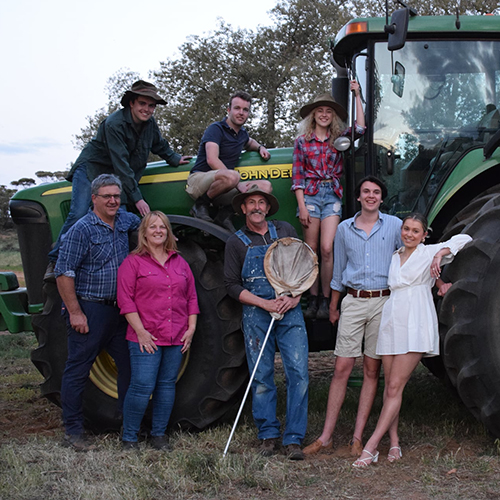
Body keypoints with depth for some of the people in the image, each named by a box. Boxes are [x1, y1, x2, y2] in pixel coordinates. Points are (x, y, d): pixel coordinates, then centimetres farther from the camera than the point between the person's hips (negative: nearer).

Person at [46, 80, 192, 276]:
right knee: (78, 215, -20)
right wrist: (137, 198, -29)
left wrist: (176, 159, 11)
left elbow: (160, 145, 22)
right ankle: (55, 262, -13)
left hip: (116, 178, 7)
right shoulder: (114, 124, -25)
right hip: (90, 170, -7)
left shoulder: (150, 124, -3)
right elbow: (121, 165, -28)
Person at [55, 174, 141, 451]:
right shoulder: (81, 229, -11)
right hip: (89, 310, -7)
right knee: (78, 370, 1)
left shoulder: (124, 220, 9)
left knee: (130, 366, 11)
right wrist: (75, 312, -17)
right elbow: (64, 273, -14)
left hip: (119, 310, 7)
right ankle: (73, 431, 11)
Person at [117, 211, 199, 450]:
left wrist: (191, 328, 6)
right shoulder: (133, 262, 0)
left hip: (177, 338, 5)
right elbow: (125, 299, -6)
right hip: (146, 338, -5)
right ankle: (129, 437, 6)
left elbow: (191, 297, 17)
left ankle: (159, 434, 20)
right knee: (142, 386, -9)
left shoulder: (179, 262, 15)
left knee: (167, 385, 9)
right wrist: (141, 331, -12)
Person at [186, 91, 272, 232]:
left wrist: (260, 147, 19)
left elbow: (249, 142, 45)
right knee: (231, 176, -40)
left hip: (221, 190, 8)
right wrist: (238, 184, -27)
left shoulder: (242, 133, 18)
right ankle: (201, 205, -15)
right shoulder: (216, 129, -7)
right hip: (199, 179, -8)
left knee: (266, 187, -7)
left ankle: (224, 214, -7)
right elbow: (212, 160, -23)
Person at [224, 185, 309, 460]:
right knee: (262, 377, 2)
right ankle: (268, 435, 15)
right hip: (256, 315, 0)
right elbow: (232, 285, 2)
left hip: (290, 312, 1)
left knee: (298, 373, -6)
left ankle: (293, 438, 1)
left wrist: (295, 298, -4)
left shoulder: (285, 231, 10)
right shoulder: (236, 242, 6)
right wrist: (265, 304, -9)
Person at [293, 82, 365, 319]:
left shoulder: (339, 138, 13)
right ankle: (313, 299, 7)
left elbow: (360, 128, -4)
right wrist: (302, 206, -5)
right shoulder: (303, 140, 8)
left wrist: (357, 96, 1)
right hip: (310, 193, 0)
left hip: (332, 195, 0)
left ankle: (326, 300, -2)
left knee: (327, 249, -10)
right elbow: (297, 175, 4)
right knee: (311, 249, 0)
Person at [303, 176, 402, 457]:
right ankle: (326, 436, 3)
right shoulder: (345, 229, 9)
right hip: (353, 302, 1)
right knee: (342, 369, -1)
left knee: (372, 371, 3)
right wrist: (333, 307, 18)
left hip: (383, 302, -1)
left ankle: (358, 437, 10)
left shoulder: (395, 226, 4)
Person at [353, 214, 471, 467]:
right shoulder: (395, 257, 18)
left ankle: (371, 447, -9)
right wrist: (439, 282, 14)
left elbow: (464, 239, -3)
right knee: (389, 386, 2)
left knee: (395, 387, -9)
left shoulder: (429, 252, 3)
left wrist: (441, 254, -15)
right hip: (391, 322, 6)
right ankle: (394, 443, 10)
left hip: (415, 325, -6)